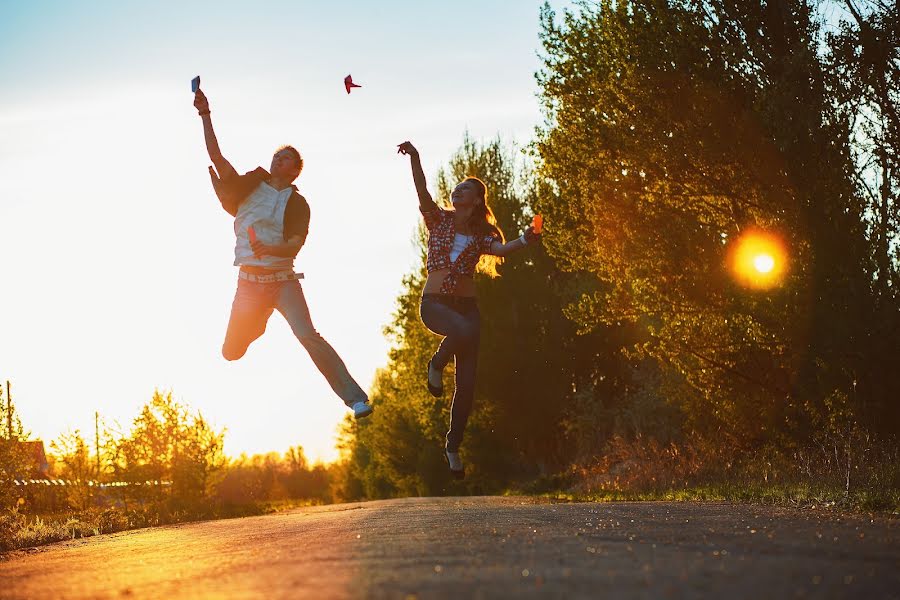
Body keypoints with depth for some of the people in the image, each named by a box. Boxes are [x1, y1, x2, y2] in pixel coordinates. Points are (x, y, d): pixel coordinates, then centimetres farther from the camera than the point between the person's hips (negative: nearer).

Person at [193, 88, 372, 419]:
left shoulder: (296, 203, 1)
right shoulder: (250, 186, 7)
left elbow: (297, 242, -12)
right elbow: (216, 156, 1)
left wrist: (270, 249, -32)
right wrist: (205, 114, -4)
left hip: (283, 280, -3)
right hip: (250, 281, 3)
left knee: (308, 336, -21)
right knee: (231, 352, 9)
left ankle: (355, 396, -21)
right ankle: (257, 324, 47)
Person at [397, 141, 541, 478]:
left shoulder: (482, 233, 9)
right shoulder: (438, 219, 7)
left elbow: (500, 250, -12)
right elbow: (422, 193, -10)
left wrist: (524, 241, -32)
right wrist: (414, 160, -27)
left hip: (466, 306, 2)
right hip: (435, 304, -2)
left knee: (467, 383, -3)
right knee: (464, 330, -37)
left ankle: (454, 445, 11)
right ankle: (436, 365, -6)